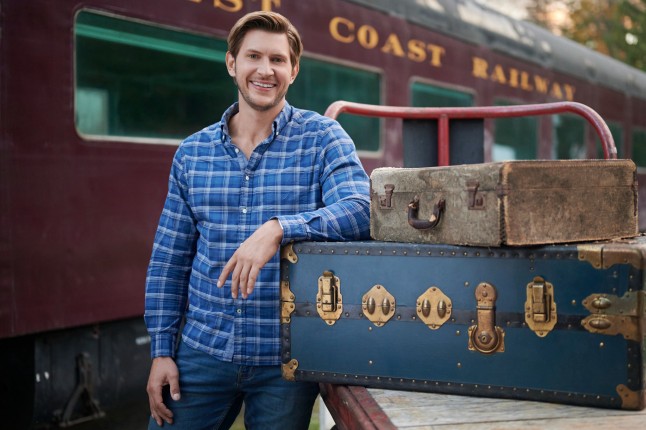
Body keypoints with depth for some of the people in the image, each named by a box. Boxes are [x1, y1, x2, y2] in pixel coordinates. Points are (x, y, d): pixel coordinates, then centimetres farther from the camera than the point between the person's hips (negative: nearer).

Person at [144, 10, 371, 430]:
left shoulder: (323, 138, -4)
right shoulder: (192, 153, 5)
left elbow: (362, 210, -20)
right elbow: (169, 260, 9)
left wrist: (278, 229, -33)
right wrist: (162, 349, 4)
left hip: (286, 359, -2)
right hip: (203, 352, 3)